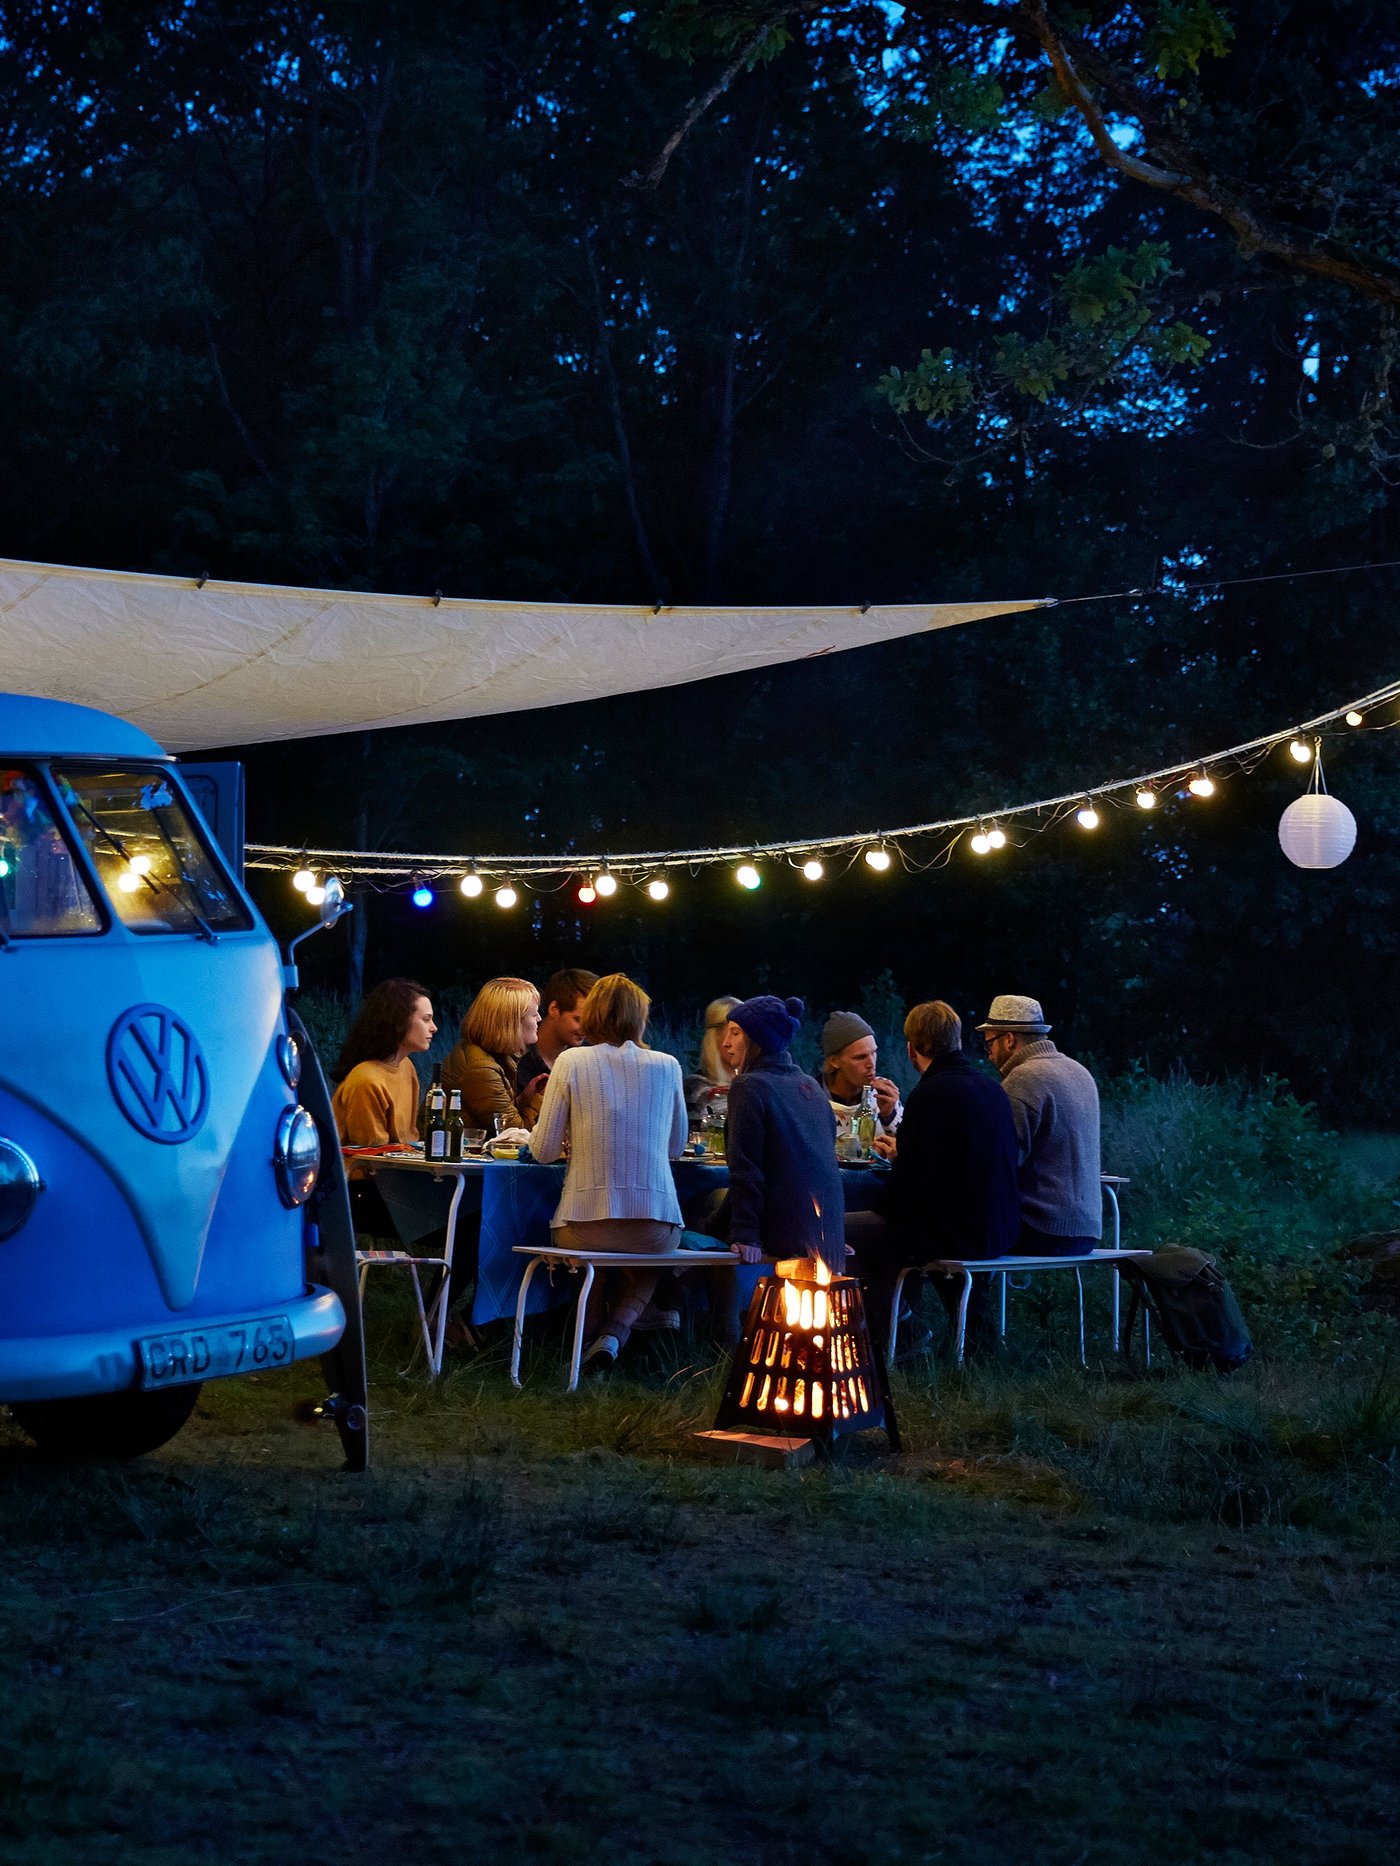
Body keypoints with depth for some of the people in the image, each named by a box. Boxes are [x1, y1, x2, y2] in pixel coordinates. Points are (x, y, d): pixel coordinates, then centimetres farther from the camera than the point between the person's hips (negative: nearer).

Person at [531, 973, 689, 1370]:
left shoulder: (571, 1062, -1)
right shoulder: (666, 1066, 5)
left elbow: (543, 1150, 2)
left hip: (586, 1226, -1)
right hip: (657, 1227, 1)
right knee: (647, 1261, 36)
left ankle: (593, 1334, 28)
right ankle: (616, 1332, 11)